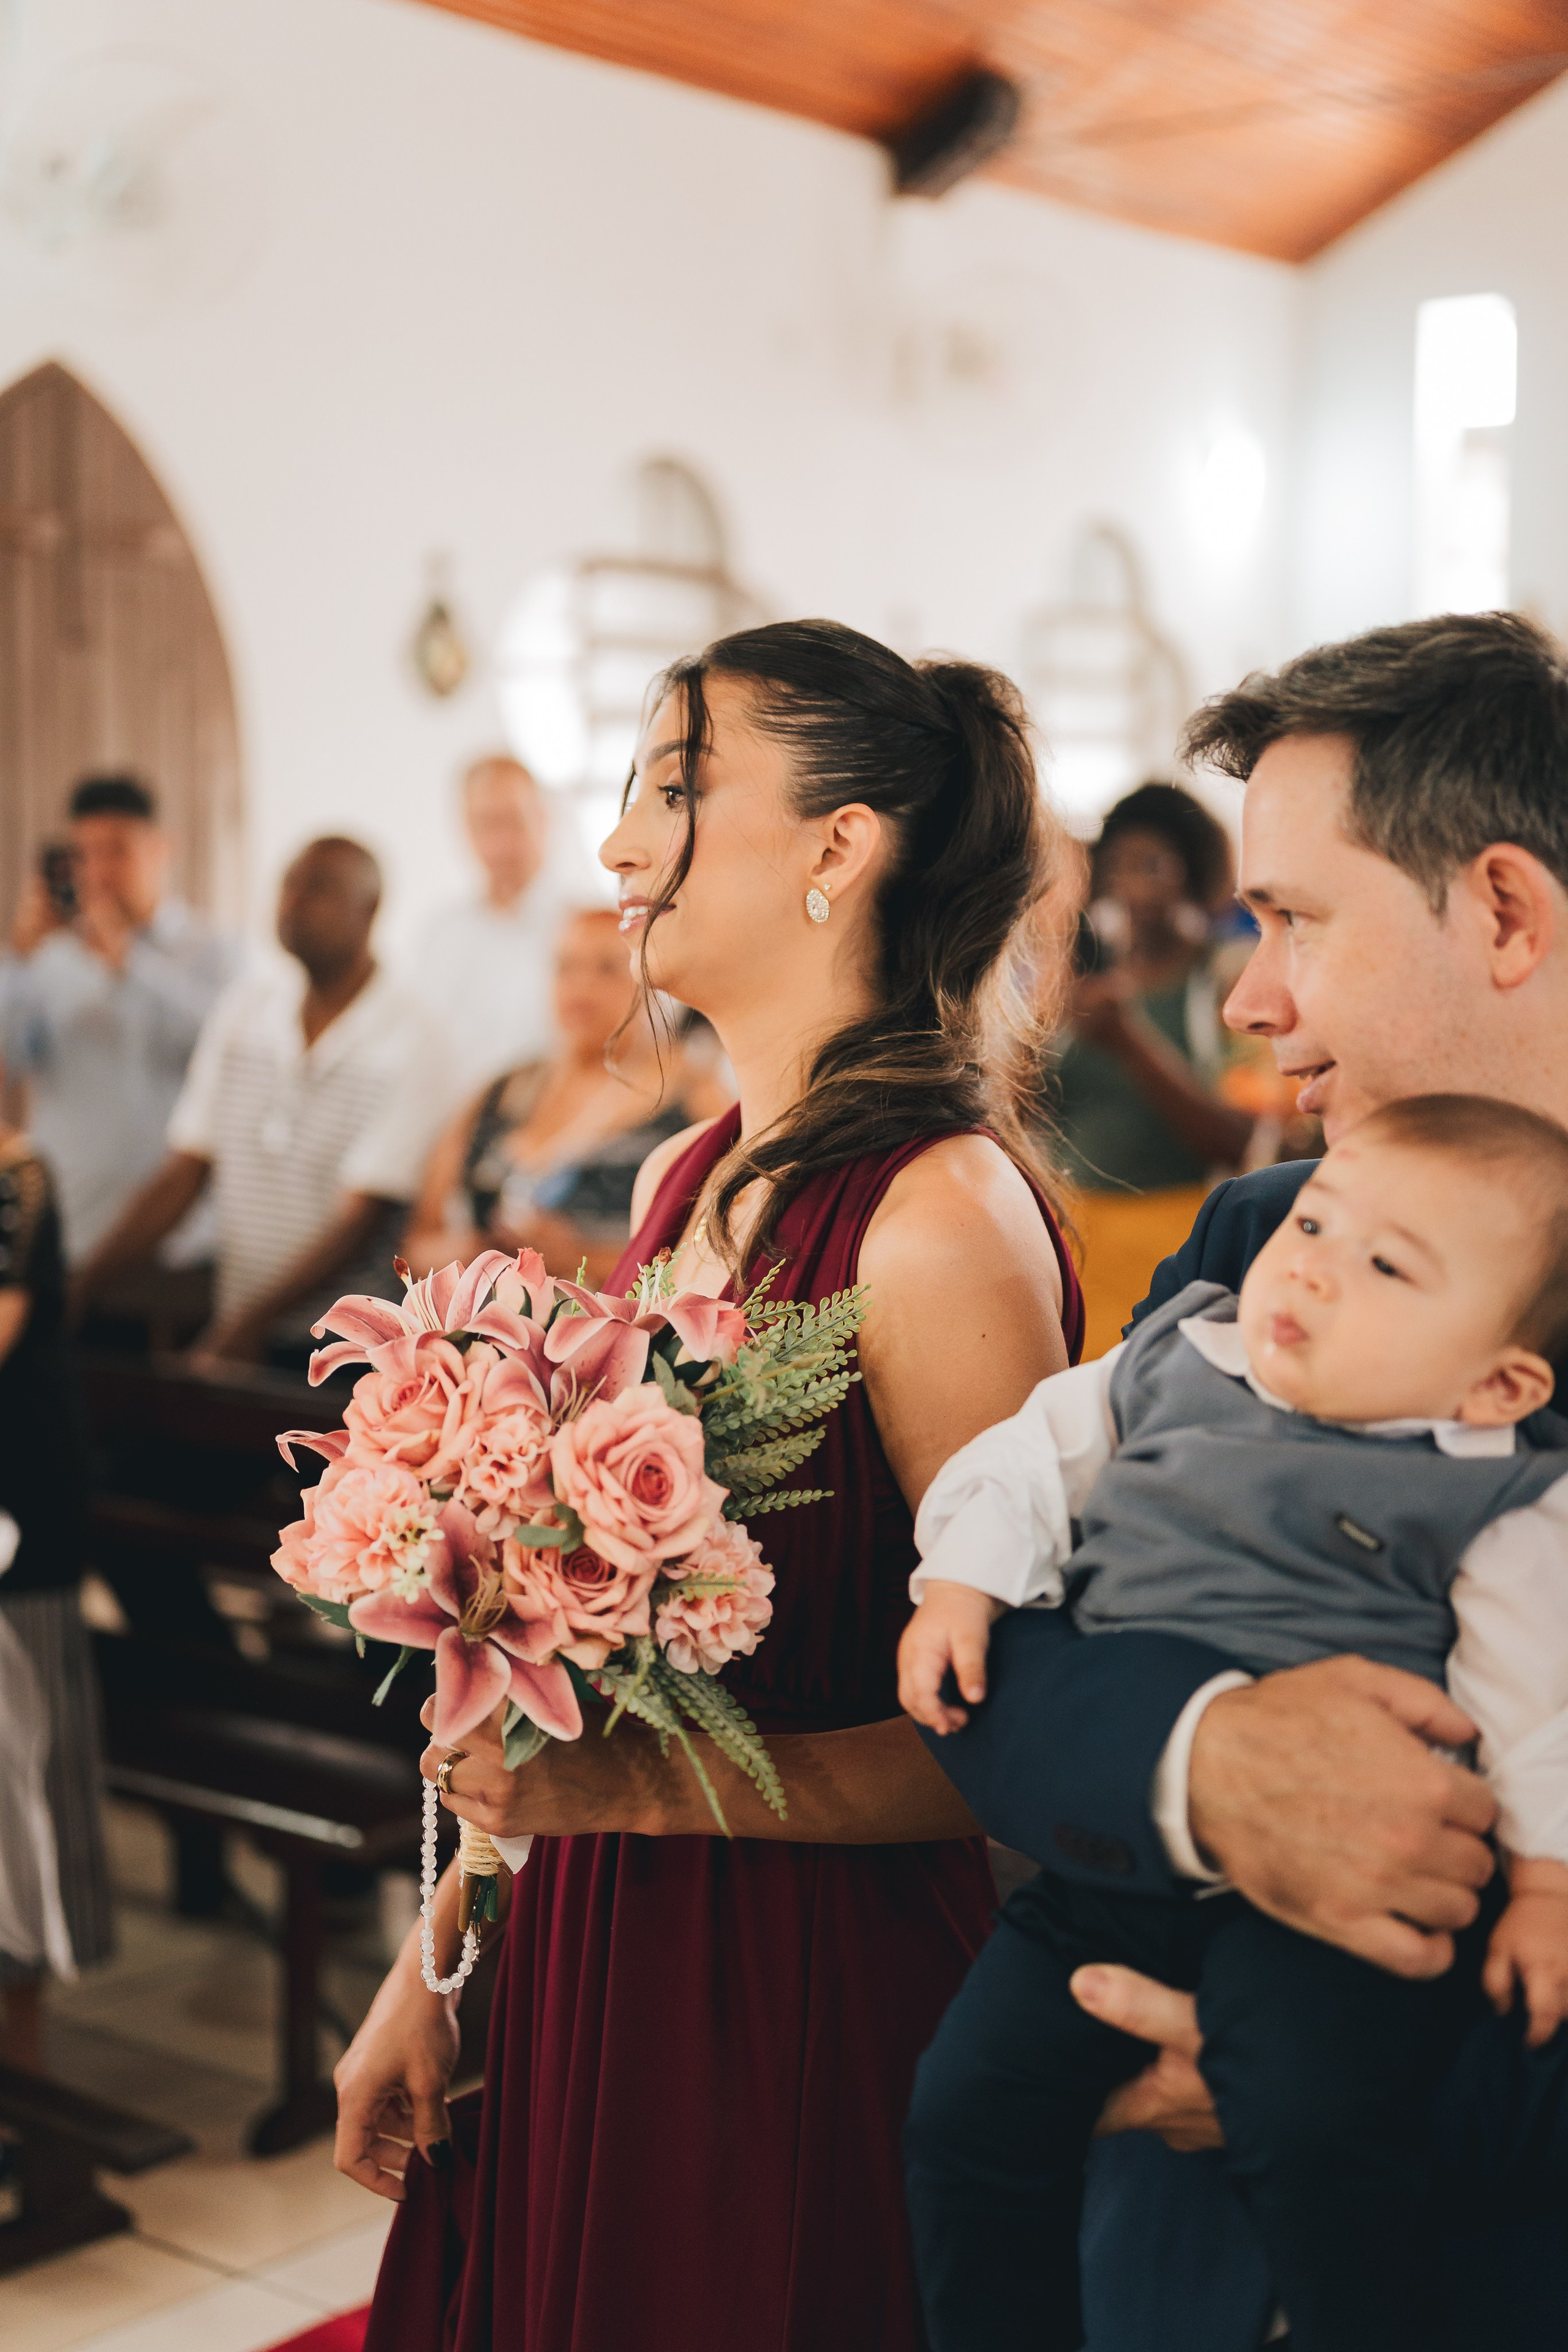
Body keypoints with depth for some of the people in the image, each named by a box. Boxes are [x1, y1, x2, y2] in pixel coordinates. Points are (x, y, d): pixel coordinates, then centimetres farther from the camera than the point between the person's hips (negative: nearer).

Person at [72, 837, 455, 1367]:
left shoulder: (410, 1042, -9)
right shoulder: (244, 1008, 9)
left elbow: (360, 1218, -15)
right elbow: (182, 1174, 7)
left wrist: (244, 1328, -23)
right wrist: (79, 1284, -4)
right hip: (239, 1332, 5)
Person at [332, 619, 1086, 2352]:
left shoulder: (941, 1215, -19)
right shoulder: (684, 1180, 5)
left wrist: (646, 1784, -25)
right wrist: (433, 1963, 11)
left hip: (808, 2002, -7)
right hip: (577, 1970, 7)